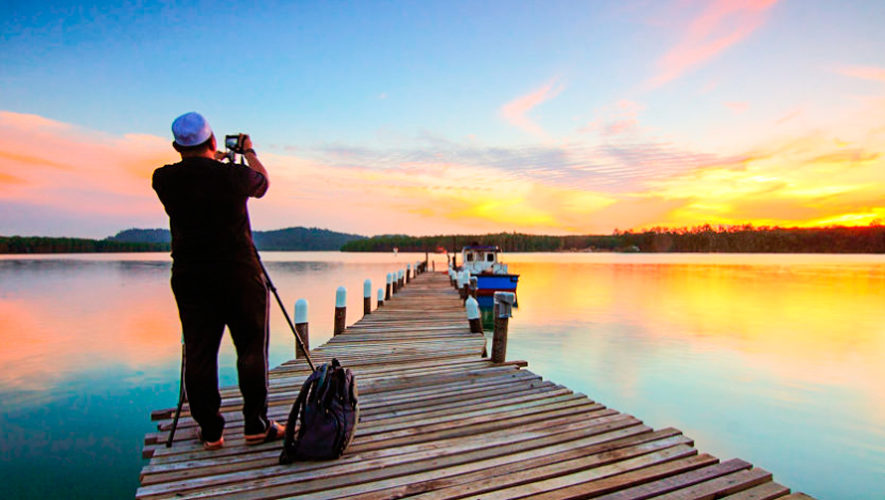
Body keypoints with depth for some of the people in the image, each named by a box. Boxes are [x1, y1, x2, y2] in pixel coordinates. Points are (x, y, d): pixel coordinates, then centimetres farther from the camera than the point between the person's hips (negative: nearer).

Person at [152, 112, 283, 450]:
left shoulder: (164, 180, 0)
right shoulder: (236, 176, -8)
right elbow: (263, 182, 15)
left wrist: (209, 161, 40)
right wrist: (249, 152, 32)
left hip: (190, 279, 3)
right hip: (239, 277, -3)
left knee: (199, 356, 10)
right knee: (252, 352, 6)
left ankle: (210, 432, 18)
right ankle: (256, 426, 13)